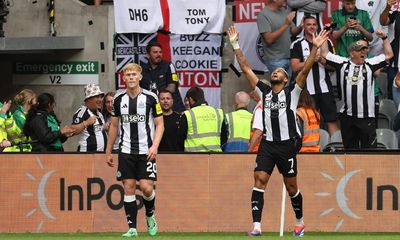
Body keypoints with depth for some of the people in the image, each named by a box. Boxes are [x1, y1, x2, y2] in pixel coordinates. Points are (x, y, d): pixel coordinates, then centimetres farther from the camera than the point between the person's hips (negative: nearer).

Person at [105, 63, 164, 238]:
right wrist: (108, 151, 14)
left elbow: (160, 124, 1)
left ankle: (150, 215, 20)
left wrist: (154, 146, -13)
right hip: (126, 150, 3)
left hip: (146, 151, -2)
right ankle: (132, 228, 3)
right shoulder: (119, 99, 5)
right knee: (128, 188, -2)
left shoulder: (150, 98, -3)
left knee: (146, 187, -10)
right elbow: (114, 125, 15)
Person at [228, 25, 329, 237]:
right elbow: (246, 68, 12)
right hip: (267, 144, 2)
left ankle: (300, 222, 27)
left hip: (286, 144, -2)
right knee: (259, 180, -13)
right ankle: (256, 226, -18)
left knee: (291, 186, 7)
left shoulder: (291, 93, 3)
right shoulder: (264, 92, 11)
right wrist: (235, 45, 10)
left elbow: (305, 70, -8)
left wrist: (315, 48, -17)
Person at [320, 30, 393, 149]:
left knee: (369, 148, -2)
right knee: (349, 148, 10)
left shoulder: (370, 64, 6)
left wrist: (384, 38, 2)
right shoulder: (343, 64, 5)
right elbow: (325, 53, 10)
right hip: (347, 116, 1)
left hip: (366, 117, -1)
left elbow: (388, 55, 9)